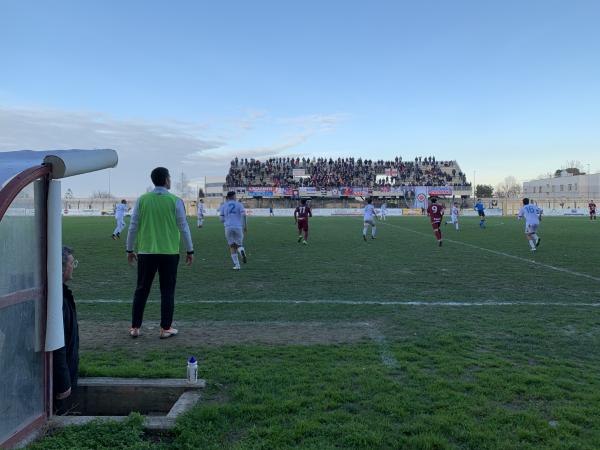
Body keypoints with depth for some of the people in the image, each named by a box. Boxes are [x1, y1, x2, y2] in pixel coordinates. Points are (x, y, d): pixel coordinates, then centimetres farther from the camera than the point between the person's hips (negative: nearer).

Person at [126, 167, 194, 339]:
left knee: (141, 290, 12)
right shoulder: (175, 201, -5)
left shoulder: (142, 200, 1)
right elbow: (183, 227, -3)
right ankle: (165, 329, 11)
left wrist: (130, 249, 14)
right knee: (167, 292, 7)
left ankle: (135, 328, 18)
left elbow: (133, 226, 4)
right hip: (169, 252, -2)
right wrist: (190, 250, 6)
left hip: (146, 252, 2)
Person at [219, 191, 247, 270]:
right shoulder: (239, 204, 8)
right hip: (238, 227, 0)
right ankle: (242, 251, -24)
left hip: (228, 227, 1)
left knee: (232, 247, 9)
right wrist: (245, 225, -2)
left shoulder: (223, 205, 11)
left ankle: (237, 265, 1)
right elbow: (243, 215, -7)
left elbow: (222, 219, 9)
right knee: (239, 245, 13)